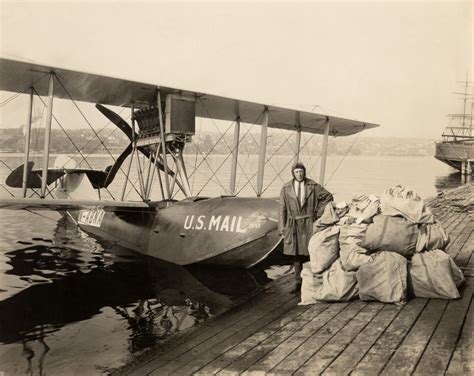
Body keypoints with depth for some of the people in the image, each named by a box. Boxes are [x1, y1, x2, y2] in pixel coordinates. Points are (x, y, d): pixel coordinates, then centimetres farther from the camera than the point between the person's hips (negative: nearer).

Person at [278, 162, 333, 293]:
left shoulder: (313, 186, 1)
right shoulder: (286, 188, 3)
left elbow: (328, 196, 11)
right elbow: (282, 209, 3)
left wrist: (318, 212, 4)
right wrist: (282, 228, -2)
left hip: (309, 224, -1)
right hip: (293, 225, 1)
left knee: (308, 252, -3)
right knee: (296, 254, 7)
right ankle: (298, 283, 14)